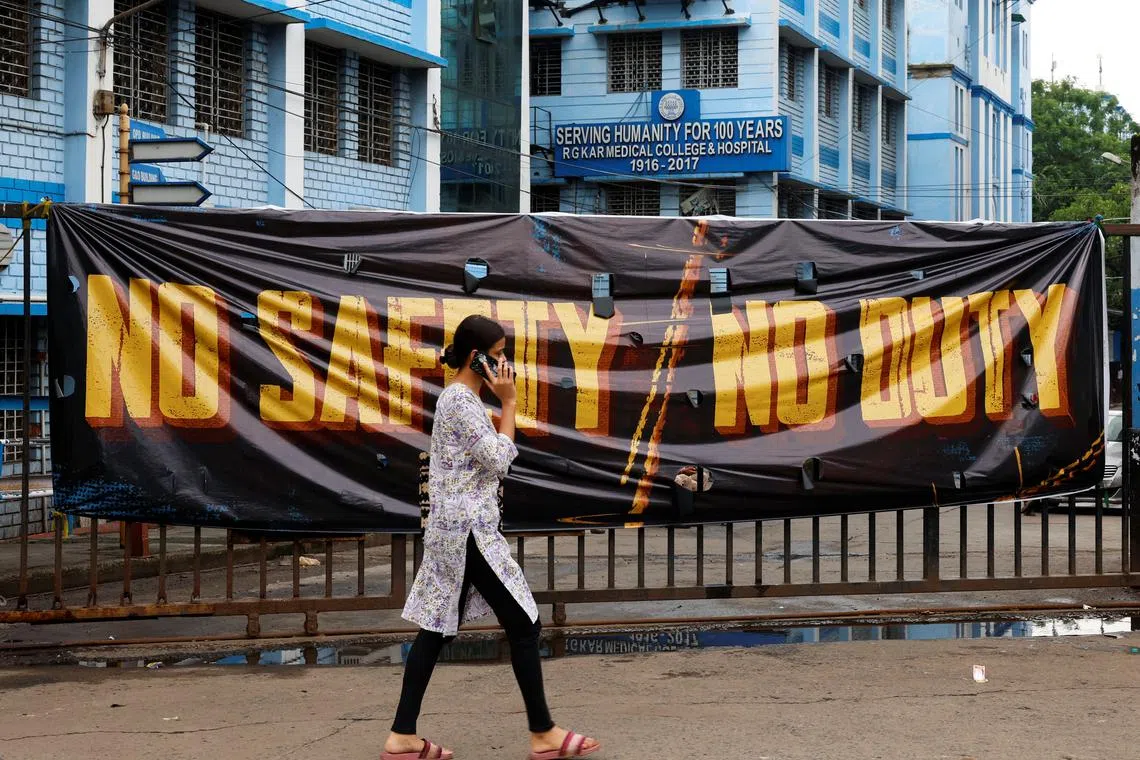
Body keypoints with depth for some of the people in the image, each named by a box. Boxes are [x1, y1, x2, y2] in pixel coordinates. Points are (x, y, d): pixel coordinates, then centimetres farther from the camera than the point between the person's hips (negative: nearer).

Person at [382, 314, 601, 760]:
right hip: (469, 531, -10)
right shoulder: (461, 401, -16)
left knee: (438, 627, 9)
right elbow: (499, 460, -17)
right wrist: (508, 402, -12)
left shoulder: (459, 398, 16)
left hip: (454, 530, 10)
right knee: (523, 624, -3)